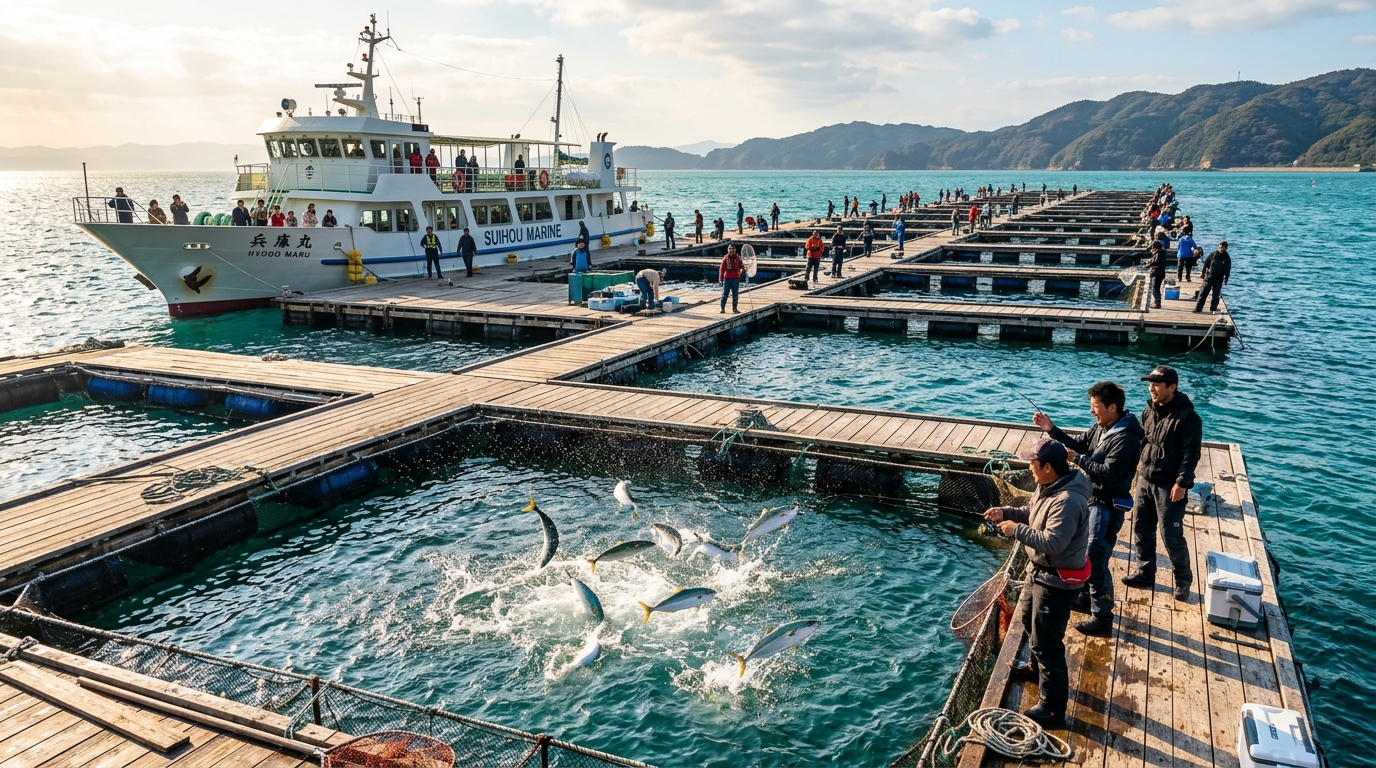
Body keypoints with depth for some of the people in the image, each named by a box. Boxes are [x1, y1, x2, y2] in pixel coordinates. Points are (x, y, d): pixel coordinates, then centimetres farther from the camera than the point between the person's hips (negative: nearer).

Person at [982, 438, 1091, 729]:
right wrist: (1005, 513, 0)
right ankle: (1037, 665, 57)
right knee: (1030, 621, 31)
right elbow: (1032, 513, 15)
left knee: (1047, 642, -3)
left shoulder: (1067, 501, -32)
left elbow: (1052, 542, -37)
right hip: (1039, 571, 11)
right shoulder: (1048, 487, -1)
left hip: (1057, 581, -11)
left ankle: (1052, 710, 8)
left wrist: (1016, 530, -27)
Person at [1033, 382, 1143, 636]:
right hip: (1092, 499, 10)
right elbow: (1078, 444, 11)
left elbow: (1107, 474, -29)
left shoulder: (1126, 438, -24)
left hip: (1107, 506, -10)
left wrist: (1076, 459, -24)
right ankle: (1087, 594, 43)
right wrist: (1051, 429, -1)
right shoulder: (1102, 427, 4)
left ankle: (1102, 619, 3)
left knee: (1095, 560, -6)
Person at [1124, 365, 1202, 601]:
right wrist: (1140, 463, 9)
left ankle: (1183, 580, 18)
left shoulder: (1187, 417, -16)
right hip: (1145, 481, 7)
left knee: (1171, 536, 0)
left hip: (1169, 486, -7)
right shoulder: (1149, 410, 5)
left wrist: (1182, 483, -21)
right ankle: (1145, 574, 27)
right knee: (1141, 530, 13)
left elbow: (1191, 454, -18)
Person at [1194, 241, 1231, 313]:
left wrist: (1226, 280, -4)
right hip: (1209, 277, 0)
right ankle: (1198, 308, 1)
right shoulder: (1213, 254, 1)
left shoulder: (1227, 258, 2)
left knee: (1216, 295, 3)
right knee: (1203, 293, -2)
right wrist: (1203, 273, 1)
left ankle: (1213, 309, 13)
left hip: (1219, 279, 0)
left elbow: (1228, 270, 2)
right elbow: (1206, 263, 6)